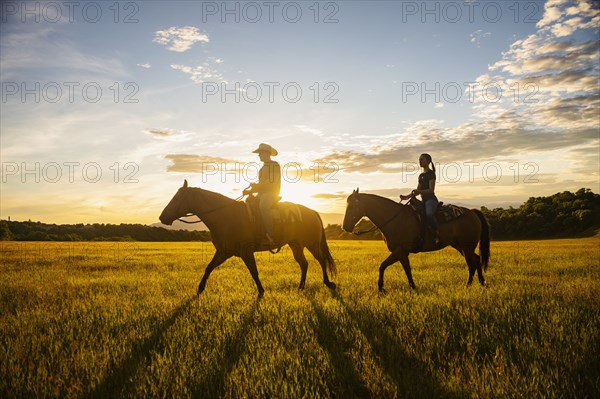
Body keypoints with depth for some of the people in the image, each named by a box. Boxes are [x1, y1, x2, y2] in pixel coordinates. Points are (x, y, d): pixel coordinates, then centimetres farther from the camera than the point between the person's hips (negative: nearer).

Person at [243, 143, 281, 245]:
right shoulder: (263, 167, 26)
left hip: (271, 193, -10)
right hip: (262, 193, 10)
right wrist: (249, 191, 10)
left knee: (263, 206, -37)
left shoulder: (274, 165, -1)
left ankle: (270, 235, -40)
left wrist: (256, 185, -11)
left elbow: (272, 181, -14)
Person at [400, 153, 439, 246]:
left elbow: (431, 190, -14)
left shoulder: (431, 173, -5)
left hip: (431, 199, -10)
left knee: (429, 214, -38)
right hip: (424, 201, 10)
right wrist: (407, 196, 6)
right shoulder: (421, 175, 19)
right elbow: (417, 191, 21)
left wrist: (420, 191, -30)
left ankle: (436, 234, -27)